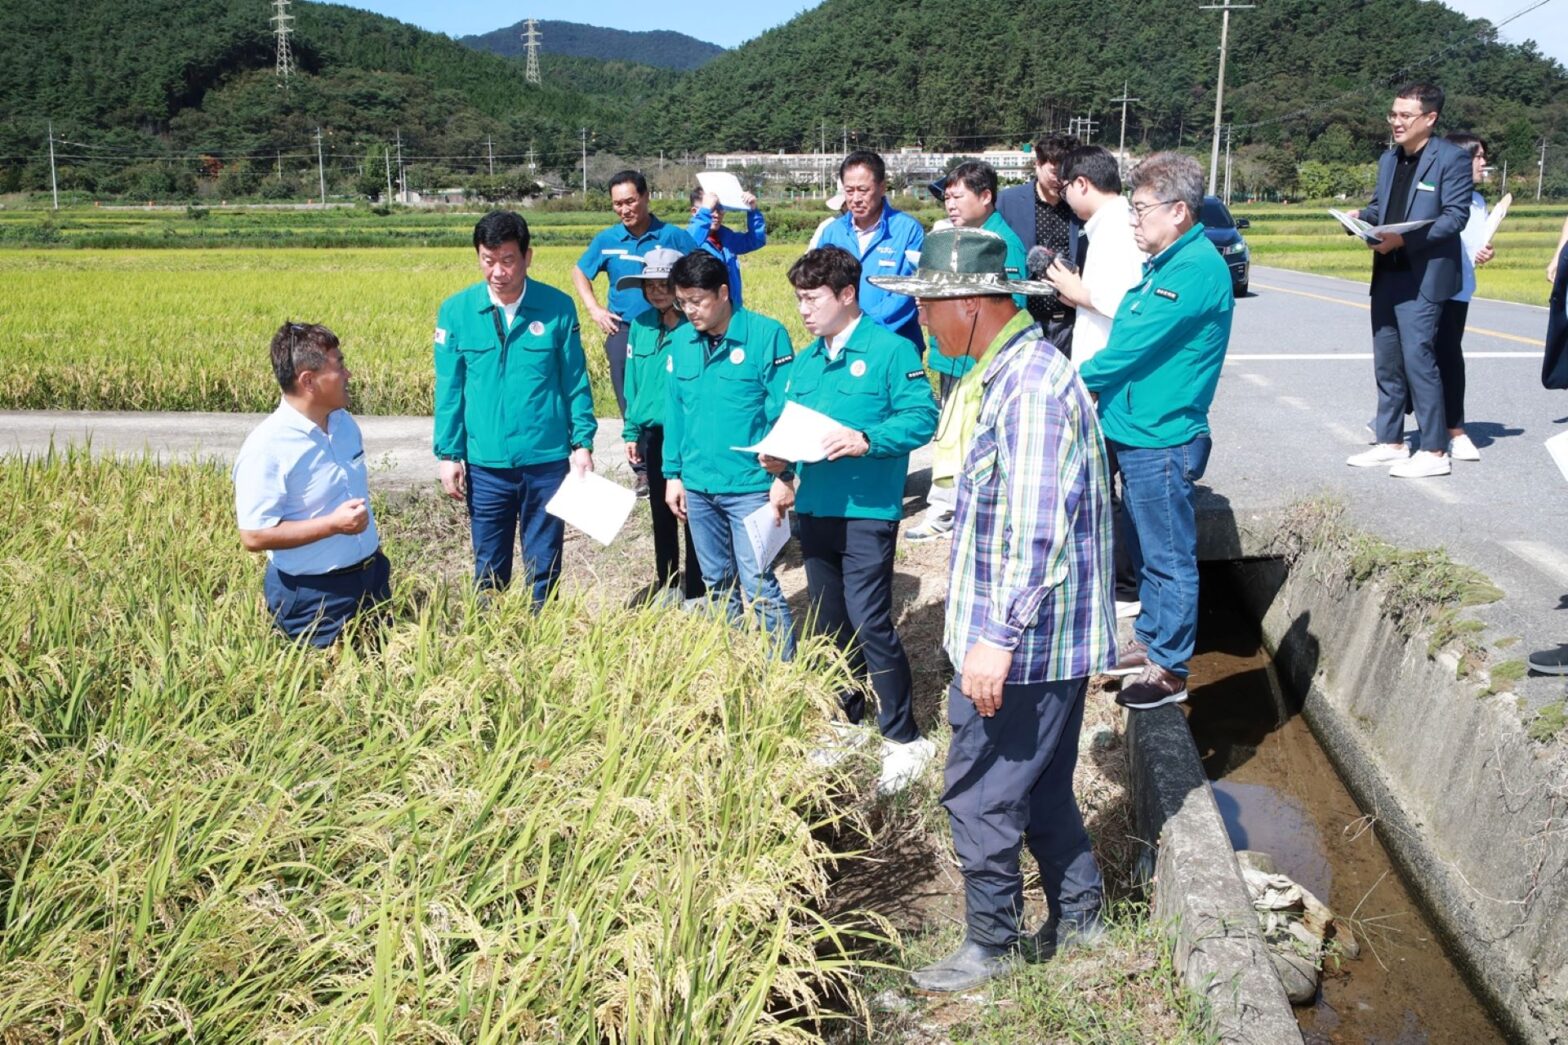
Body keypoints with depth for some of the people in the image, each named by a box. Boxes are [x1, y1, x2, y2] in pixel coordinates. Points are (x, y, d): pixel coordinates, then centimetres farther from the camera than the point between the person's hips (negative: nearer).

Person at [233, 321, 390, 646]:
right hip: (313, 596, -7)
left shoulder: (344, 422, 3)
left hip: (372, 578, 7)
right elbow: (254, 536, -22)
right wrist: (333, 524, -26)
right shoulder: (266, 447, -21)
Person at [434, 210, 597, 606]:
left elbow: (576, 381, 2)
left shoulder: (558, 307, -3)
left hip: (548, 460, 0)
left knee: (544, 565, 11)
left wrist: (583, 443, -2)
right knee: (489, 566, 13)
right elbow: (449, 390, 2)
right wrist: (447, 454, 0)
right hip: (485, 465, 1)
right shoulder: (456, 311, -2)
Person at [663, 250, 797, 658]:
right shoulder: (682, 341, 7)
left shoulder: (766, 335, -10)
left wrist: (783, 475, -13)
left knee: (757, 585, -7)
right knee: (718, 583, 16)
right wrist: (673, 474, 11)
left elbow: (784, 410, -10)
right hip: (697, 485, 6)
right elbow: (674, 410, 13)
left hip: (749, 485, -6)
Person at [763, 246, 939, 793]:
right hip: (814, 509, 7)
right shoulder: (804, 362, 14)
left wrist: (866, 440, -26)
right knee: (830, 623, 15)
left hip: (867, 510, -7)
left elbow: (921, 417, -14)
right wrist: (778, 455, -2)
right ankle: (846, 718, 31)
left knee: (870, 623, -9)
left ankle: (903, 738, 4)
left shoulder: (890, 350, -7)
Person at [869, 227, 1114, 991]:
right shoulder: (1003, 373, 12)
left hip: (1026, 640, -10)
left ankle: (991, 944, 19)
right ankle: (1078, 915, 37)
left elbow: (1035, 529, -27)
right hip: (1028, 635, 10)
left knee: (981, 794, 2)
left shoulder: (1030, 385, -21)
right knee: (1039, 786, 21)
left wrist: (997, 637, -26)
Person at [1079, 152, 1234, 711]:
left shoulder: (1197, 270, -19)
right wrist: (1102, 401, 5)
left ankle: (1170, 670, 14)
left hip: (1162, 440, -10)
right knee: (1146, 552, 21)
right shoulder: (1164, 263, 13)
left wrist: (1074, 384, -8)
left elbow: (1131, 348, -20)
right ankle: (1149, 641, 35)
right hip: (1134, 432, 10)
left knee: (1169, 559, 2)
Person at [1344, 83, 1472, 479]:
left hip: (1424, 277, -8)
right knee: (1386, 361, 11)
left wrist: (1405, 238, -24)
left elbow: (1456, 215, -14)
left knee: (1417, 358, -10)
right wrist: (1361, 216, -1)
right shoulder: (1389, 159, 15)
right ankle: (1391, 443, 21)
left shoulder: (1451, 158, -7)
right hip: (1387, 274, 8)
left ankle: (1434, 452, -3)